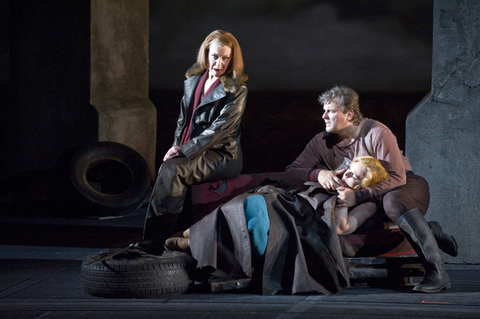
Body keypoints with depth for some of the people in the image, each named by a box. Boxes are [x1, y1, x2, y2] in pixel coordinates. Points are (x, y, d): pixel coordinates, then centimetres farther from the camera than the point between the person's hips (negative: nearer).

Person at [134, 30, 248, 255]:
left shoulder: (236, 90, -5)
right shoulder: (193, 81, 15)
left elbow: (219, 130, -13)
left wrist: (184, 151, -17)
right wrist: (176, 147, 2)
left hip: (221, 155, -6)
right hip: (189, 151, 6)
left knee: (173, 171, -29)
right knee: (167, 168, -24)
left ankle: (154, 242, -31)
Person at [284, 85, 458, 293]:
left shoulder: (377, 133, -18)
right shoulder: (322, 143, -2)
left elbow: (397, 178, -24)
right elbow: (290, 174, -4)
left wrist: (357, 196, -35)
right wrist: (317, 173, -26)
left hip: (406, 186, -7)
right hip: (367, 202, 7)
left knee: (392, 201, -40)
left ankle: (437, 273, -43)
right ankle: (430, 235, -8)